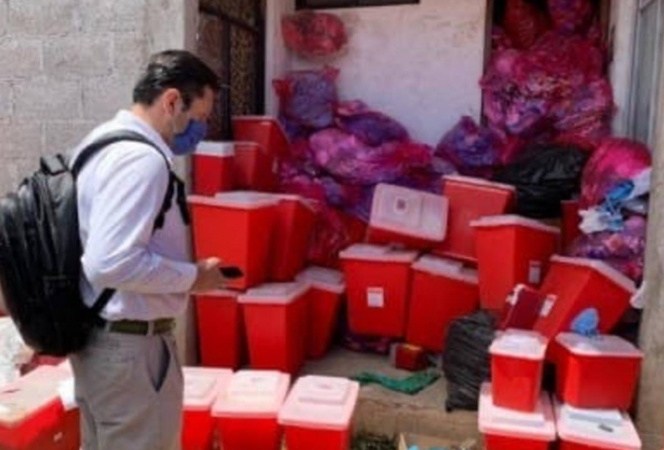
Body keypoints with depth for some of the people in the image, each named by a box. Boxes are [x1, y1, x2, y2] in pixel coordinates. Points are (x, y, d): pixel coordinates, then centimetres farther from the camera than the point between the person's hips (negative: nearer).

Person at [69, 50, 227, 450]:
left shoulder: (104, 141, 9)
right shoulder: (141, 159, -22)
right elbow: (112, 264, -29)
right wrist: (192, 277, -16)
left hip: (98, 338, 10)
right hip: (130, 345, -10)